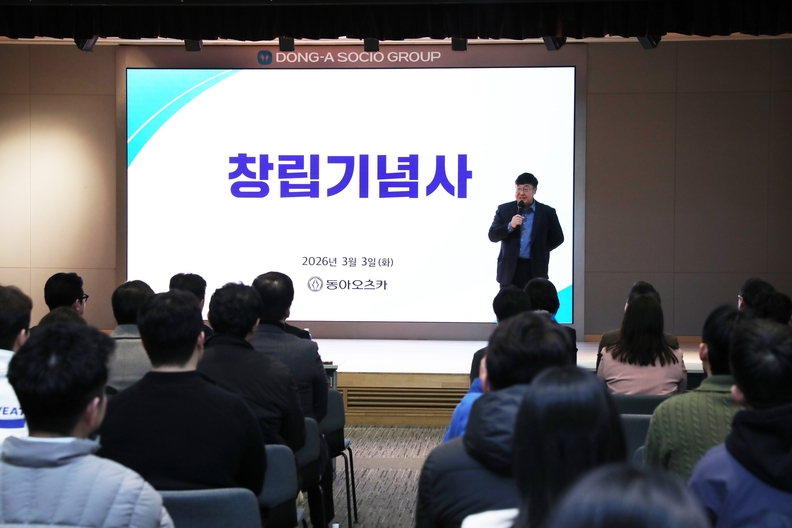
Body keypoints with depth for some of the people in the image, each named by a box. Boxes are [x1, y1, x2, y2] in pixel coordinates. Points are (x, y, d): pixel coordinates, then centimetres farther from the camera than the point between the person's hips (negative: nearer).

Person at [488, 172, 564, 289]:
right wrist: (510, 226, -15)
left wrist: (539, 251, 4)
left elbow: (557, 238, 11)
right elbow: (492, 236, 1)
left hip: (535, 271, -1)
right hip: (509, 270, 1)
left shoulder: (547, 212, 3)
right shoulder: (504, 210, 6)